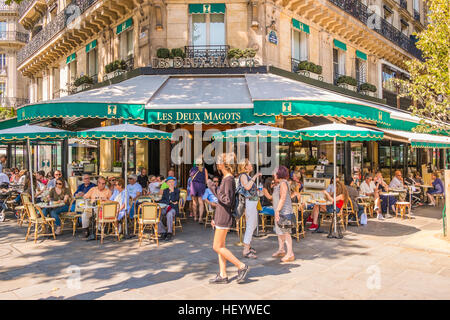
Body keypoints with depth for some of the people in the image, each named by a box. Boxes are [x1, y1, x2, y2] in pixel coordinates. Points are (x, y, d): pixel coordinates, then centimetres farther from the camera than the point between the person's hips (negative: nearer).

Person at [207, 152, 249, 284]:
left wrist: (213, 188, -19)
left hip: (224, 217, -10)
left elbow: (227, 201, -24)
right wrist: (215, 218, 21)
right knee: (220, 246, 12)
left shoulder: (229, 180, -17)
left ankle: (242, 266, 3)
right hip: (220, 216, 10)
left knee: (217, 247, -4)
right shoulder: (225, 178, 13)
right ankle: (222, 275, 20)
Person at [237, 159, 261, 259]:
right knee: (250, 226, -9)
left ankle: (248, 245, 31)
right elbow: (247, 187, -30)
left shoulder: (248, 176, 17)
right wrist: (254, 177, -25)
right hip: (249, 202, -10)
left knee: (254, 225, 19)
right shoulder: (243, 175, -11)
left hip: (253, 202, 10)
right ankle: (246, 250, -4)